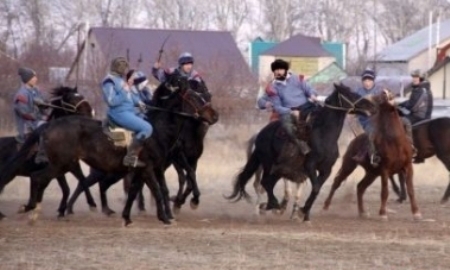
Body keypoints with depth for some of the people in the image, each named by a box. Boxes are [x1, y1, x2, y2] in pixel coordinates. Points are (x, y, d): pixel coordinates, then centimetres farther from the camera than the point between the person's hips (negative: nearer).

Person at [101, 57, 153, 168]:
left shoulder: (120, 80, 14)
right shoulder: (109, 81, -13)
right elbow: (112, 101, -21)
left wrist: (138, 102, 8)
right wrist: (125, 93, -17)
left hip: (129, 111, 11)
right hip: (120, 113, -11)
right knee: (147, 128, -22)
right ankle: (131, 156, -18)